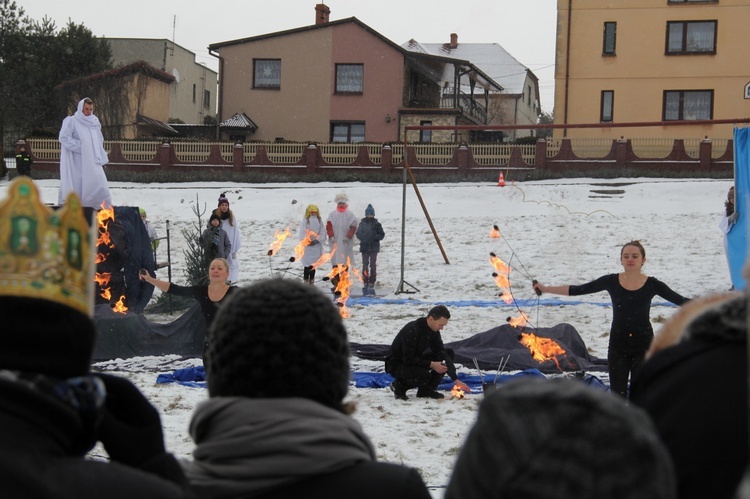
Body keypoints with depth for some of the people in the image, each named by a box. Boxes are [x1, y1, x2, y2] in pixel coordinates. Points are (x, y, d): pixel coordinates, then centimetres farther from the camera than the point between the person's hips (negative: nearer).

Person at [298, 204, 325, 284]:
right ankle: (306, 281, -1)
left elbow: (322, 232, 3)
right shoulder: (305, 220, -3)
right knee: (307, 265, -6)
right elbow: (302, 233, -7)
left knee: (314, 264, 9)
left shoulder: (319, 220, 8)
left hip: (316, 246, 4)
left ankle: (312, 281, 17)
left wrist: (317, 240, -11)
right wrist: (307, 241, -17)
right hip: (307, 246, -4)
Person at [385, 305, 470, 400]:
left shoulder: (433, 331, -4)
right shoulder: (412, 330, -29)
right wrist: (431, 364, -25)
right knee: (424, 375, -37)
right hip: (397, 364, -8)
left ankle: (426, 390, 0)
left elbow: (442, 353, -3)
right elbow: (408, 359, -28)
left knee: (449, 354, -4)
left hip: (415, 361, 8)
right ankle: (399, 386, -7)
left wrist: (456, 380, -10)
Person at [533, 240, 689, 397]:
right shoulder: (611, 281, -1)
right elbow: (578, 290, 0)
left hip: (643, 346, -1)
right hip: (618, 345, 1)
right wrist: (545, 289, -3)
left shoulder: (652, 285, -4)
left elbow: (680, 300, -4)